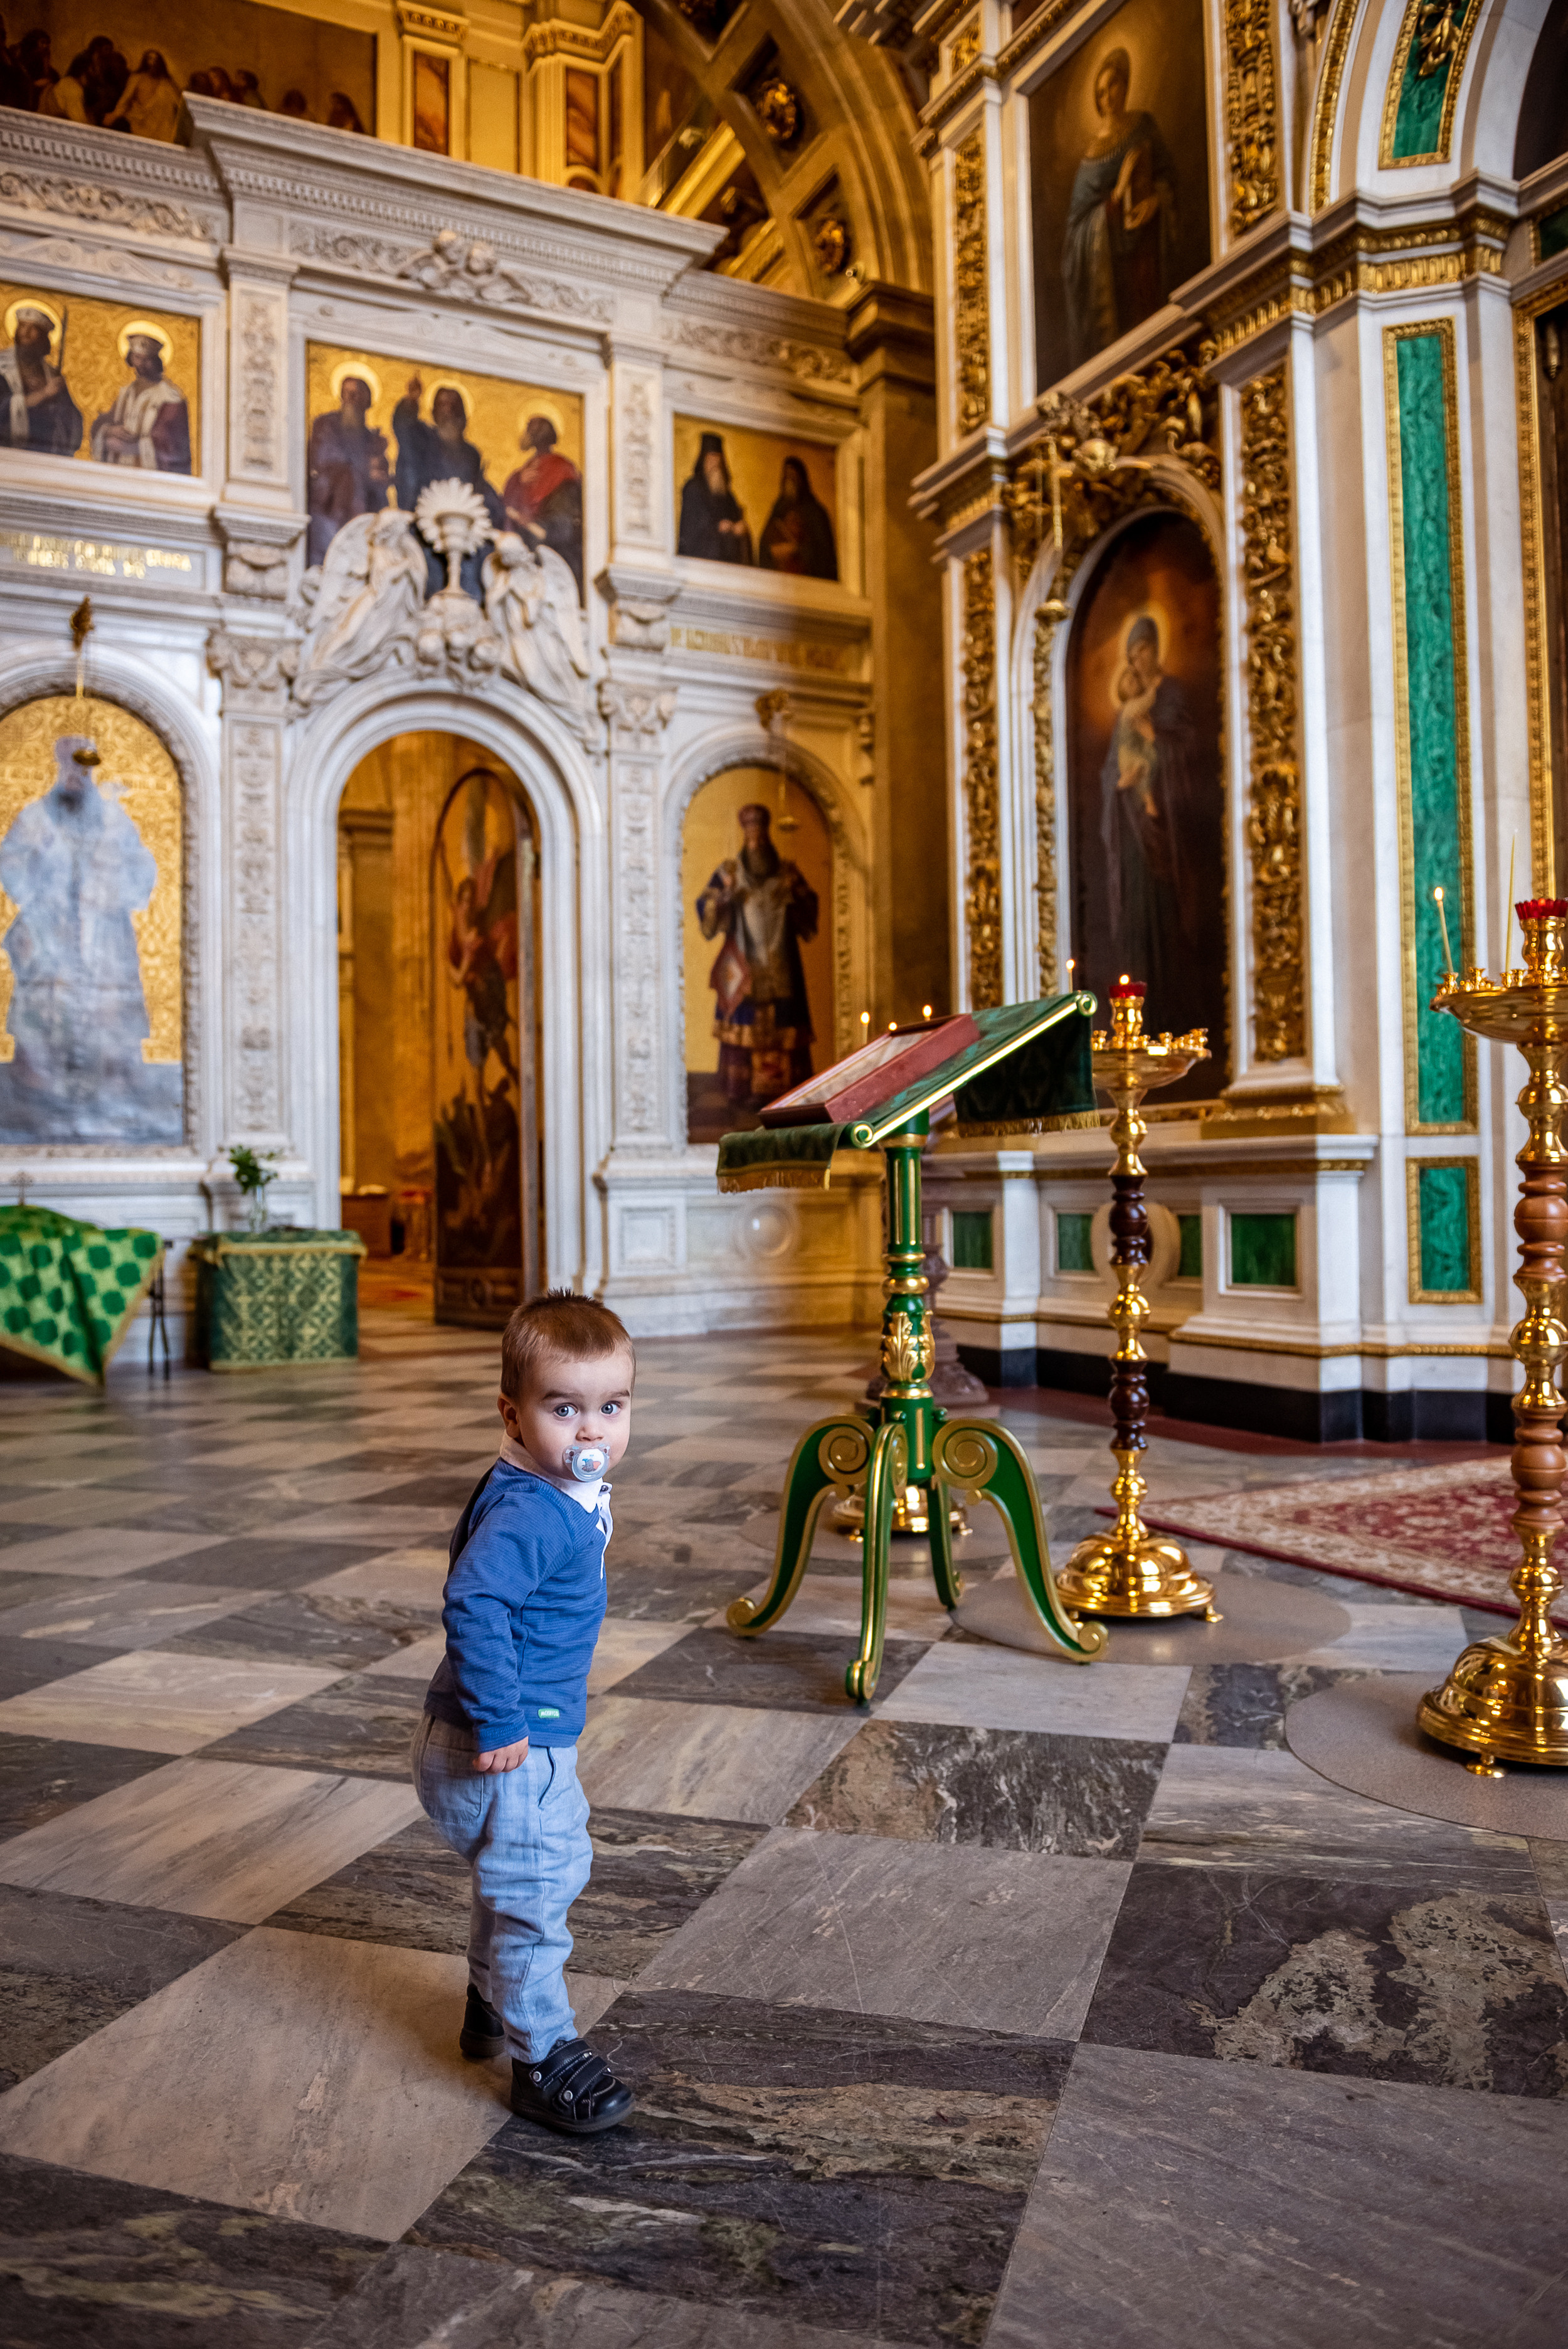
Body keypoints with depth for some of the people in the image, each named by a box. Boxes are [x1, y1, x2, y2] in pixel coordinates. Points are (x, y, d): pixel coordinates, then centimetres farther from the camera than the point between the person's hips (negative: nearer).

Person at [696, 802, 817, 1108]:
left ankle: (783, 1089, 0)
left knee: (782, 1025, -3)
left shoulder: (788, 872, 11)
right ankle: (742, 1091, -6)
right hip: (744, 963, -1)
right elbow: (706, 908, 2)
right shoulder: (730, 871, 7)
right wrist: (724, 899, -17)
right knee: (742, 1022, -8)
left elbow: (809, 911, 9)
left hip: (780, 964, 2)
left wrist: (794, 898, -11)